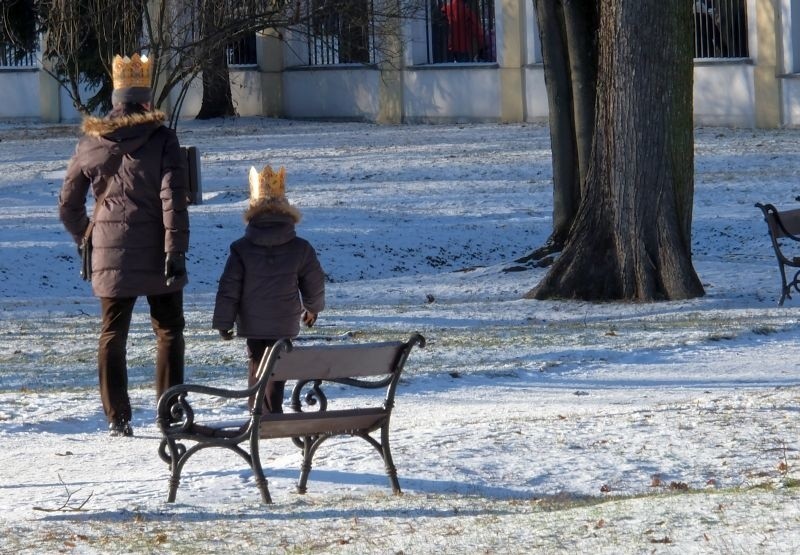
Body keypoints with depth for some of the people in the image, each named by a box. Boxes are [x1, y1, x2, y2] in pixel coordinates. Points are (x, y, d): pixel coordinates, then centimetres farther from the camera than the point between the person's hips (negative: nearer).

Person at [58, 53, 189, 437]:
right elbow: (173, 200, -14)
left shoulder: (90, 142, 5)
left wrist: (84, 240, 24)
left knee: (112, 334, 9)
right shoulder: (161, 140, -6)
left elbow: (67, 204, 10)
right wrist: (175, 250, -14)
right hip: (155, 252, -2)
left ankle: (117, 418, 5)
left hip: (110, 254, 2)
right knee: (168, 330, 11)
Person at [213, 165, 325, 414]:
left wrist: (223, 322, 0)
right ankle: (273, 411, -3)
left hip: (252, 323, 0)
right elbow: (315, 282, 6)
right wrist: (313, 308, 26)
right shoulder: (300, 248, -5)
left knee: (256, 363, 15)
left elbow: (228, 289, -8)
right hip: (285, 323, 0)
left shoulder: (240, 249, -8)